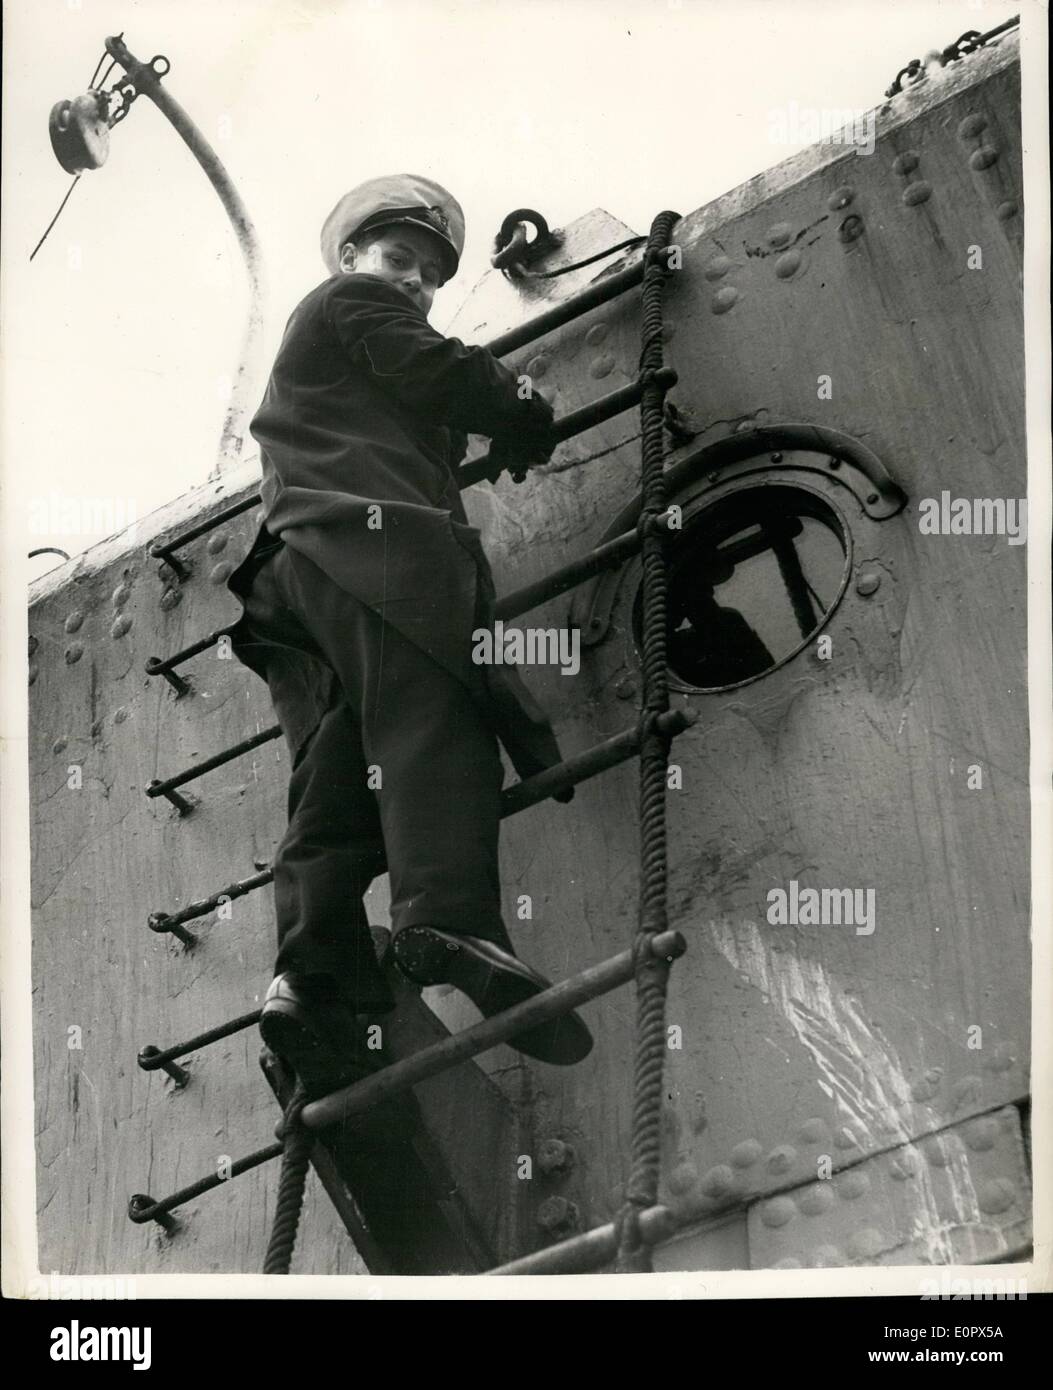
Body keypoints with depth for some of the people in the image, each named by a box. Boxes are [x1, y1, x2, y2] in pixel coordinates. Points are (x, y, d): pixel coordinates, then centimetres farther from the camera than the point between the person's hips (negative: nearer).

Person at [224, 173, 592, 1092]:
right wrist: (531, 417, 18)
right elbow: (447, 380, 2)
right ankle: (450, 925, -44)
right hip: (379, 537, -9)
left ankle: (316, 977, -22)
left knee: (334, 790, -5)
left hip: (293, 564, 9)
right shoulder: (357, 303, 15)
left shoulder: (303, 344, 43)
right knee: (430, 726, -25)